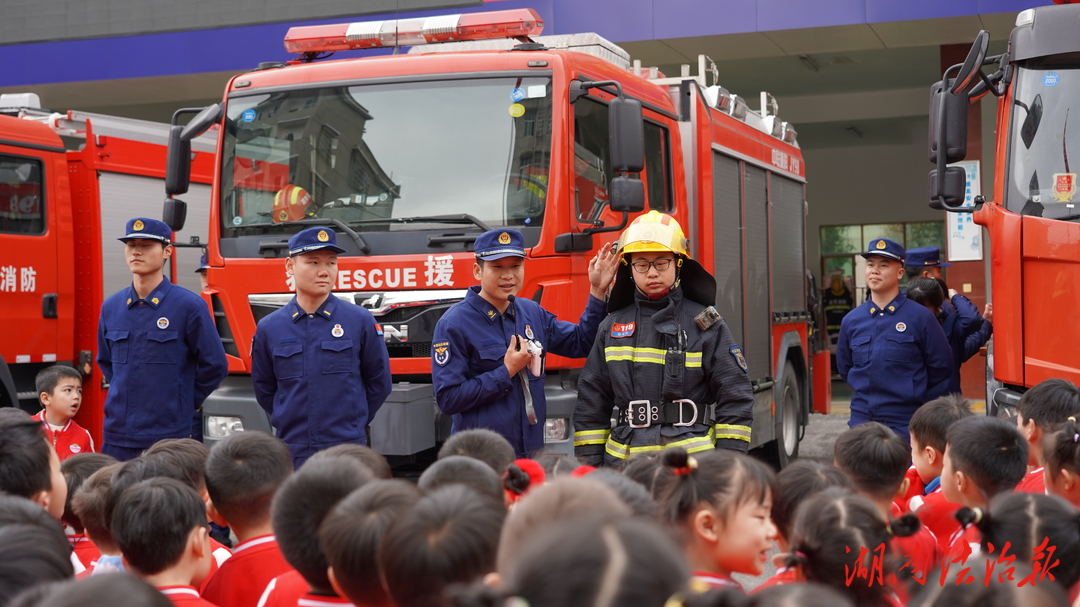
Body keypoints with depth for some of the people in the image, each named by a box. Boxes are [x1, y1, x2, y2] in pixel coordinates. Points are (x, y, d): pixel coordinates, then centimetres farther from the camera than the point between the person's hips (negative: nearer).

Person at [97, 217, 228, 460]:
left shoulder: (189, 306, -6)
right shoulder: (111, 307, 9)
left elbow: (214, 366, -1)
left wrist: (184, 402, 3)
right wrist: (123, 395, 15)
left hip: (172, 438, -4)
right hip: (116, 438, 4)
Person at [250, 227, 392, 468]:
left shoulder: (360, 321, -1)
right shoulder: (268, 328, 4)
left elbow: (379, 382, 8)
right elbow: (264, 389, 16)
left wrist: (351, 422, 9)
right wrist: (292, 423, 11)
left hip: (348, 454, -1)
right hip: (291, 454, 2)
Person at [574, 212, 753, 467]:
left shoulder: (705, 324, 4)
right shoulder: (612, 328, 12)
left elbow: (735, 398, 2)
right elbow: (590, 403, 15)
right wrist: (588, 468, 9)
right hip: (626, 463, 3)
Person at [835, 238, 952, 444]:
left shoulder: (921, 317, -4)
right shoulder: (851, 321, 7)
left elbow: (940, 368, 1)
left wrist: (915, 400, 6)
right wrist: (869, 396, 12)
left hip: (906, 425, -3)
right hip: (861, 422, 3)